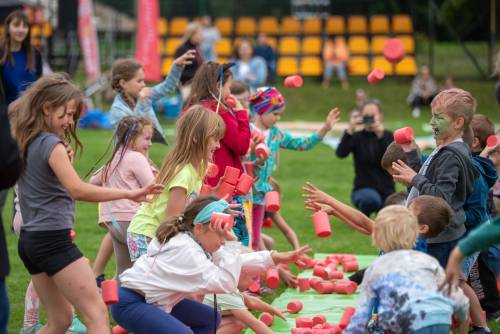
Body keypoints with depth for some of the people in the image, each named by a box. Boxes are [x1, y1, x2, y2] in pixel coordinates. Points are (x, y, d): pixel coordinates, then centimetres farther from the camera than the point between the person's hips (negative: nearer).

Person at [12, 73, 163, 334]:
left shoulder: (25, 143, 11)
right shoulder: (52, 144, -13)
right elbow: (78, 190, -24)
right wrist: (128, 194, -26)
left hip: (29, 239, 9)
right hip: (53, 240, -9)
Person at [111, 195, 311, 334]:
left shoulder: (194, 241, 3)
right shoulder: (186, 250, -26)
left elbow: (234, 262, 11)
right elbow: (226, 283, -30)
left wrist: (276, 258, 7)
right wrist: (231, 243, -28)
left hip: (152, 299, 11)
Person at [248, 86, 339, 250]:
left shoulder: (276, 134, 9)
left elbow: (302, 144, 15)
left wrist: (325, 128, 8)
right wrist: (258, 161, -32)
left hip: (260, 194, 7)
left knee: (255, 240, 11)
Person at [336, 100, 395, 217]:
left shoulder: (387, 136, 1)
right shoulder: (357, 137, -3)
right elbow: (341, 153, -22)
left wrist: (381, 136, -27)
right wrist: (350, 130, -31)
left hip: (386, 191, 3)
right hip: (363, 189, -3)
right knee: (371, 199, -37)